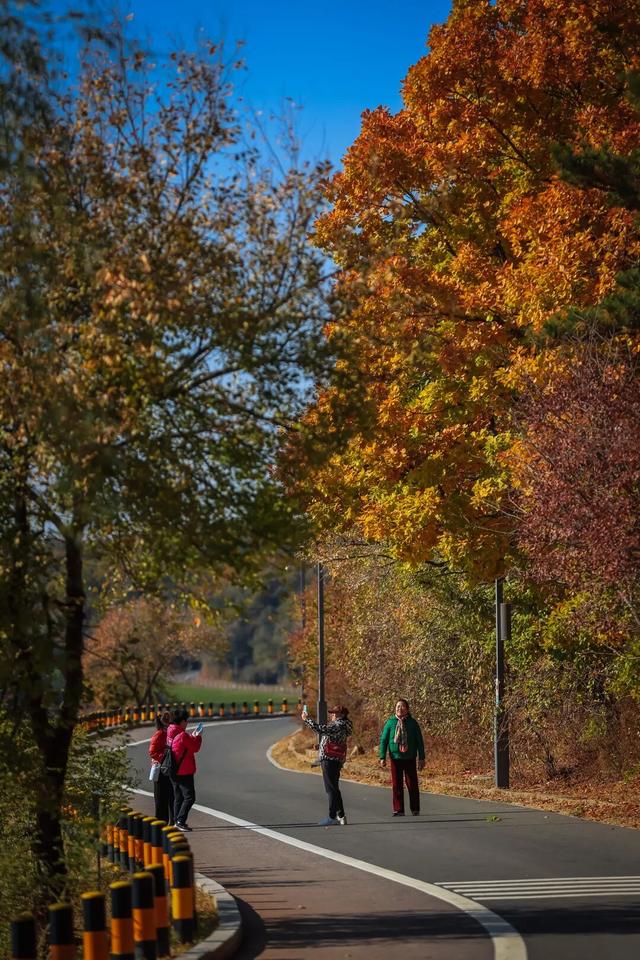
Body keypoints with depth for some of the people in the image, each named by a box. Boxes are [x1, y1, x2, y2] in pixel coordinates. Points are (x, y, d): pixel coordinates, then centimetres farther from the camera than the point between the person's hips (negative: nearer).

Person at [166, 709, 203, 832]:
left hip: (174, 771, 9)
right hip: (184, 772, -9)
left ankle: (177, 822, 17)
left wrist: (192, 737, 15)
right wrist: (198, 737, 6)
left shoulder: (170, 734, 8)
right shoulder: (183, 735, -19)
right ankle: (180, 821, -14)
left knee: (178, 797, 16)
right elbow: (195, 748, -9)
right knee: (189, 797, -7)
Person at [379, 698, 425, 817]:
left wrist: (421, 758, 1)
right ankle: (398, 810, 7)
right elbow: (383, 740, 4)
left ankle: (415, 809, 13)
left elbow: (419, 741, 3)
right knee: (396, 785, 2)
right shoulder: (390, 722, 0)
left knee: (412, 784, 2)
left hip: (410, 758, -1)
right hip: (395, 758, 1)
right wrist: (382, 757, -2)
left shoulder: (412, 723, -1)